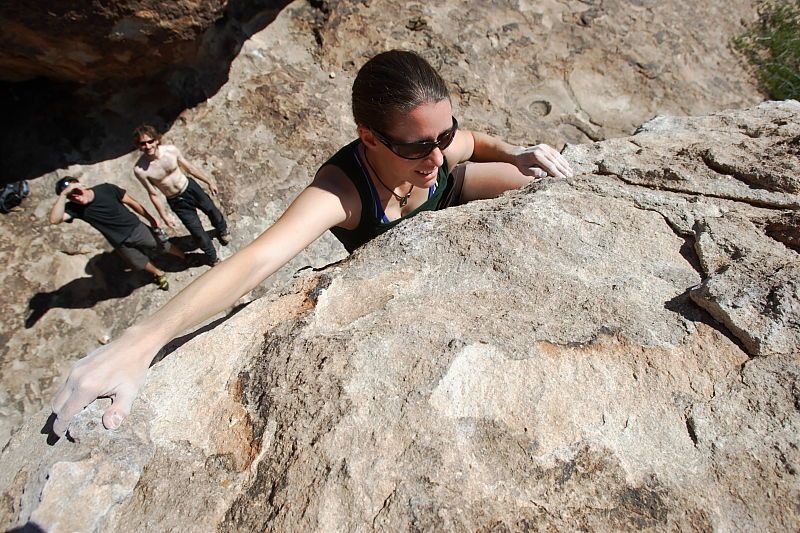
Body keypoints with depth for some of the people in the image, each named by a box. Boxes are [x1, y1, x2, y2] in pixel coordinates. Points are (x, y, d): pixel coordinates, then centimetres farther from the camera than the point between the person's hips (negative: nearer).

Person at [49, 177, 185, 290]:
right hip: (120, 243, 2)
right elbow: (55, 219, -37)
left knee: (165, 246, 13)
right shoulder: (74, 207, -19)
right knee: (142, 264, 17)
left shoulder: (106, 189, -20)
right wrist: (63, 194, -41)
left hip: (136, 229, -1)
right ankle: (159, 273, 48)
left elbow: (131, 202, -8)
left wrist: (150, 218, 0)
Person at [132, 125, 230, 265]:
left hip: (190, 187, 3)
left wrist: (209, 181, 6)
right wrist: (164, 216, -4)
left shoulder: (171, 150, -19)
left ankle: (222, 230, 59)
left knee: (212, 211, 23)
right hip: (176, 201, -2)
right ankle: (212, 257, 35)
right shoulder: (140, 170, -25)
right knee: (198, 233, 6)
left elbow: (189, 167, -2)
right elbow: (153, 194, -12)